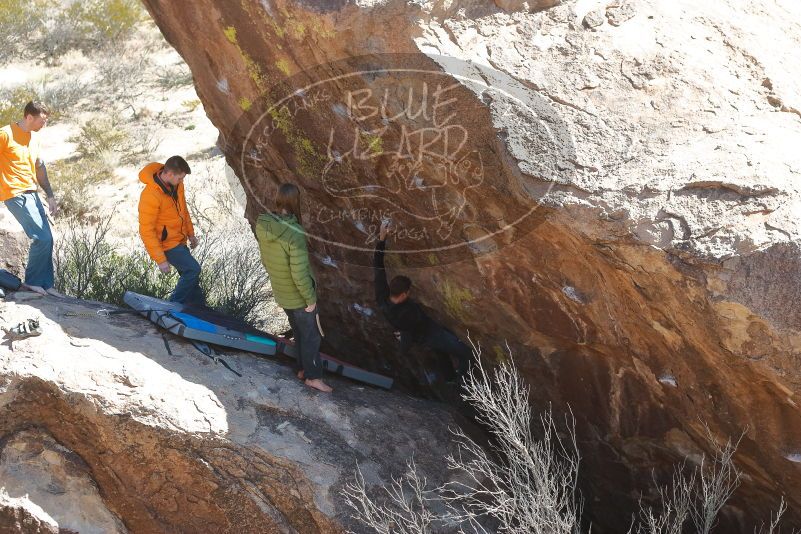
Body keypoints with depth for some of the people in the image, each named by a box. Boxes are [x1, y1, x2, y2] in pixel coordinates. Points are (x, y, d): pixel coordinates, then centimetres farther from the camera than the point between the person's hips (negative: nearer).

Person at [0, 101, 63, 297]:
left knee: (46, 239, 5)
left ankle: (46, 285, 13)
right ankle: (32, 281, 2)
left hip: (32, 193, 8)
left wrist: (50, 196, 16)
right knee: (42, 238, -13)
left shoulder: (34, 137, 13)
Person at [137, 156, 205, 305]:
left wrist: (190, 233, 21)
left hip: (180, 241, 8)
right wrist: (160, 259, -23)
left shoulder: (176, 184, -2)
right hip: (167, 244, -8)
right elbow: (146, 231, -24)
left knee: (190, 276, 13)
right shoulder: (150, 195, -27)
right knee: (193, 269, -18)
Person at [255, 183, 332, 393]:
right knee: (311, 336, 13)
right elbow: (300, 274, -28)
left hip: (281, 294, 7)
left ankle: (303, 368, 41)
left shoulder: (263, 226, -11)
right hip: (298, 297, -7)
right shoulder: (295, 235, -33)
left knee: (299, 332, 26)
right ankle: (313, 376, 27)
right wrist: (310, 299, -14)